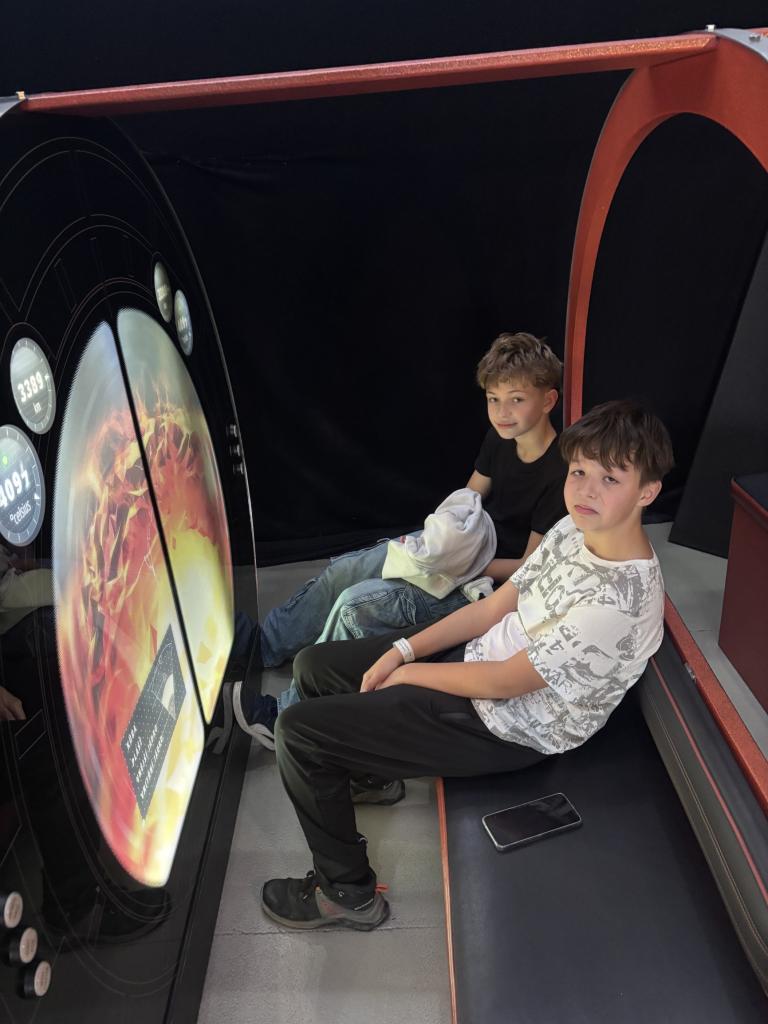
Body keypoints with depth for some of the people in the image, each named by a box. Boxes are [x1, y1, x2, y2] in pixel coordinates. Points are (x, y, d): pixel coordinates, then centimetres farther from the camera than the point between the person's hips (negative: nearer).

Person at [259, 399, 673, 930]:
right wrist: (403, 649, -4)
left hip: (505, 726, -8)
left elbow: (501, 682, -23)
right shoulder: (574, 529, -4)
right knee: (314, 666, 13)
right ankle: (365, 769, 36)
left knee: (299, 731, -9)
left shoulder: (620, 601, -30)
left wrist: (406, 672, -8)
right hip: (479, 653, 9)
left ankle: (350, 892, 12)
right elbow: (495, 607, 3)